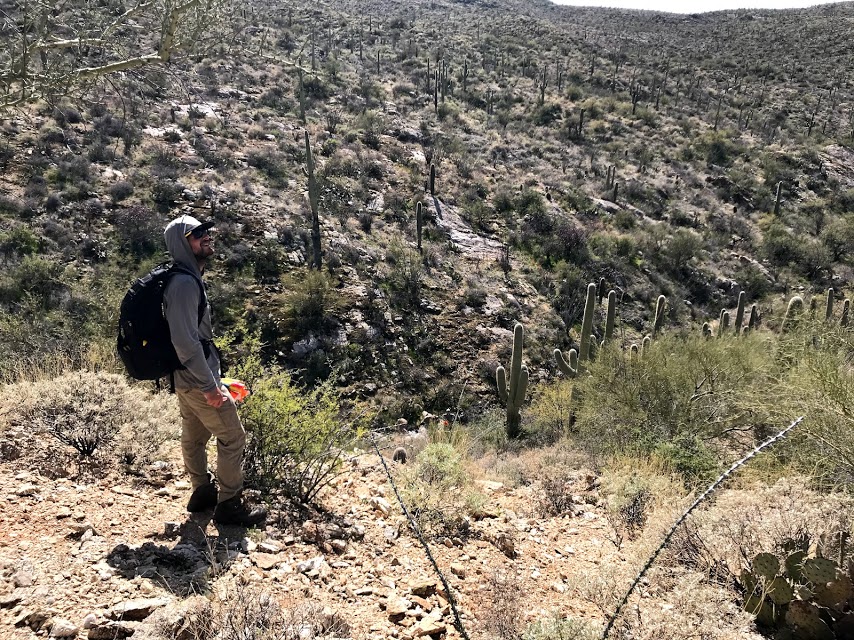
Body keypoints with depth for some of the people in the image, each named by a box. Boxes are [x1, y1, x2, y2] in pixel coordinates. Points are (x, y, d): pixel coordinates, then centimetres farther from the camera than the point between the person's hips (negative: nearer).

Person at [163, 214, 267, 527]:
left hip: (187, 379, 10)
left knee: (194, 436, 19)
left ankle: (203, 492, 33)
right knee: (233, 437, -1)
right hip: (199, 380, -10)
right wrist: (210, 385, -24)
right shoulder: (185, 282, -21)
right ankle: (230, 505, 8)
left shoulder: (187, 278, 11)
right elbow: (185, 340, -26)